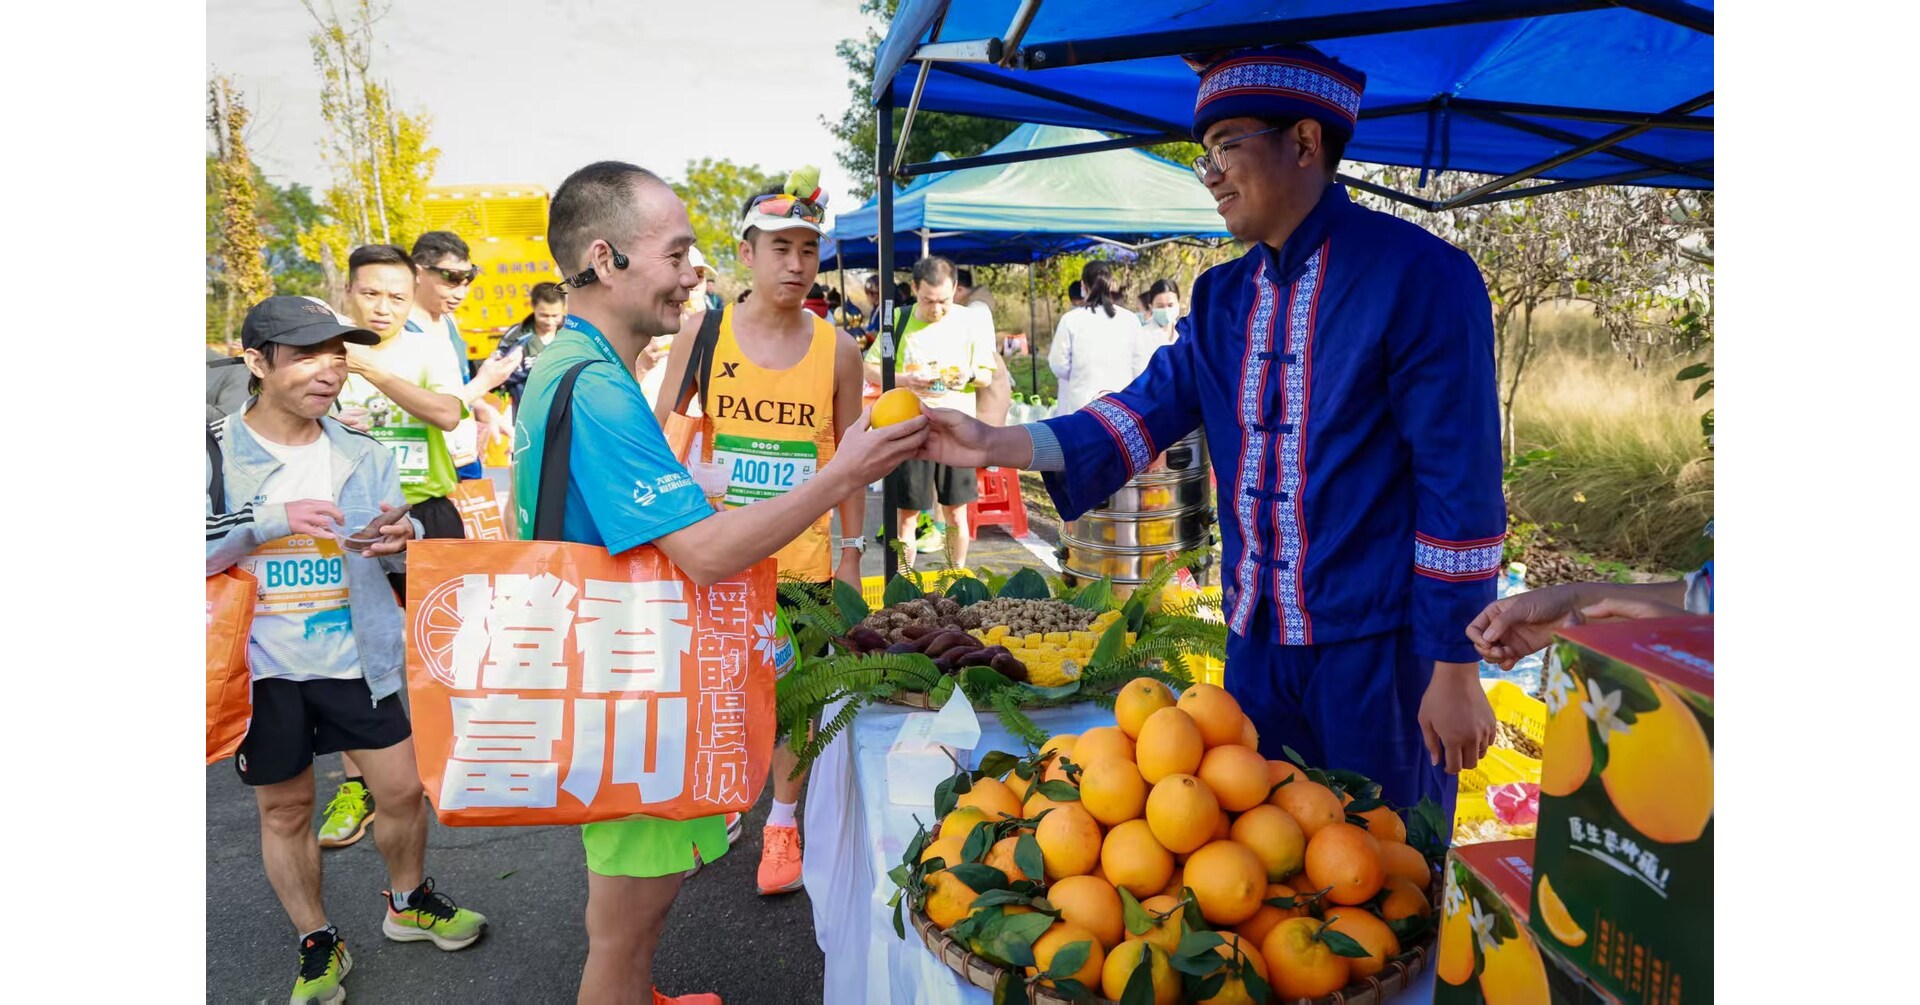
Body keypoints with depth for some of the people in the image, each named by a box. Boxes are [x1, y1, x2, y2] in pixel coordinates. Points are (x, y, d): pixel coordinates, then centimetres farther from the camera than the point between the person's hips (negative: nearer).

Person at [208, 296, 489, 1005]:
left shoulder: (361, 455, 0)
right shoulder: (216, 451, -8)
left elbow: (401, 556, 5)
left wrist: (402, 540, -19)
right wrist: (267, 519, -28)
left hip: (354, 658, 2)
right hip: (263, 667, -2)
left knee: (404, 789, 7)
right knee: (284, 808, 11)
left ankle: (408, 902, 34)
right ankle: (317, 943, 31)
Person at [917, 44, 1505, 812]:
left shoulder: (1418, 274, -13)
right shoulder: (1223, 296, 8)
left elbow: (1460, 483, -14)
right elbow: (1151, 407, 1)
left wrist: (1455, 670, -13)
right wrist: (999, 445, -12)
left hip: (1379, 646, -6)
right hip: (1257, 640, 6)